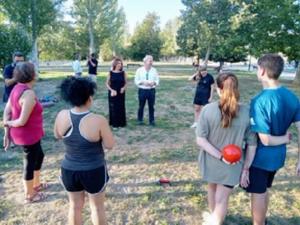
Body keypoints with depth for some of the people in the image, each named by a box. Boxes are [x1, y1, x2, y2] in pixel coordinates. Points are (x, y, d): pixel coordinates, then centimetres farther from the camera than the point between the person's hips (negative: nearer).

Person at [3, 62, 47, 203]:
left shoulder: (17, 88, 1)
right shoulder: (29, 94, -26)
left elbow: (7, 111, 5)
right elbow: (22, 121, -27)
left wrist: (7, 132, 9)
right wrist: (9, 123, -6)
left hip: (30, 134, 9)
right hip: (28, 135, -9)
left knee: (39, 156, 26)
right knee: (30, 163, 10)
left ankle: (36, 184, 45)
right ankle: (29, 195, 30)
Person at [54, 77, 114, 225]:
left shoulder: (62, 116, -12)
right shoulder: (98, 120, -24)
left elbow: (57, 135, 6)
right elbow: (109, 145, -14)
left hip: (69, 170, 4)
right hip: (94, 171, -3)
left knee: (75, 206, 23)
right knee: (97, 207, 18)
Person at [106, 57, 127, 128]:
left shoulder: (123, 73, 0)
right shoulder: (110, 73, -2)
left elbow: (126, 83, 5)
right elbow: (107, 84, 1)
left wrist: (123, 88, -15)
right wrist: (111, 90, -14)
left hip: (121, 93, 1)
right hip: (112, 93, -1)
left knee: (121, 108, 6)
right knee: (113, 108, 3)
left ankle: (121, 123, 17)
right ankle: (114, 123, 15)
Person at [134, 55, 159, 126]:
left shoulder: (154, 70, 3)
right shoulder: (139, 70, -2)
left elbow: (157, 80, 7)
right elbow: (136, 81, 0)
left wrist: (154, 82, -15)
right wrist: (143, 82, -16)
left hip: (151, 90, 1)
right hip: (142, 90, -1)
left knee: (151, 106, 7)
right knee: (141, 106, 9)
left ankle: (152, 121, 21)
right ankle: (140, 120, 25)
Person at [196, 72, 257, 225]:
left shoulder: (207, 109, -17)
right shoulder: (248, 113, -14)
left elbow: (200, 140, -19)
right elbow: (252, 145, -9)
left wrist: (220, 156, -16)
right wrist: (245, 169, -1)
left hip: (210, 161, 2)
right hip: (232, 165, -2)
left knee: (212, 188, 29)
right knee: (222, 199, 13)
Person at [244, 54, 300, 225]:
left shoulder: (260, 101, -26)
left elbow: (265, 140, -26)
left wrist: (285, 139, -7)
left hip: (260, 157, -7)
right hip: (278, 156, 8)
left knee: (258, 194, 12)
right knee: (264, 190, 27)